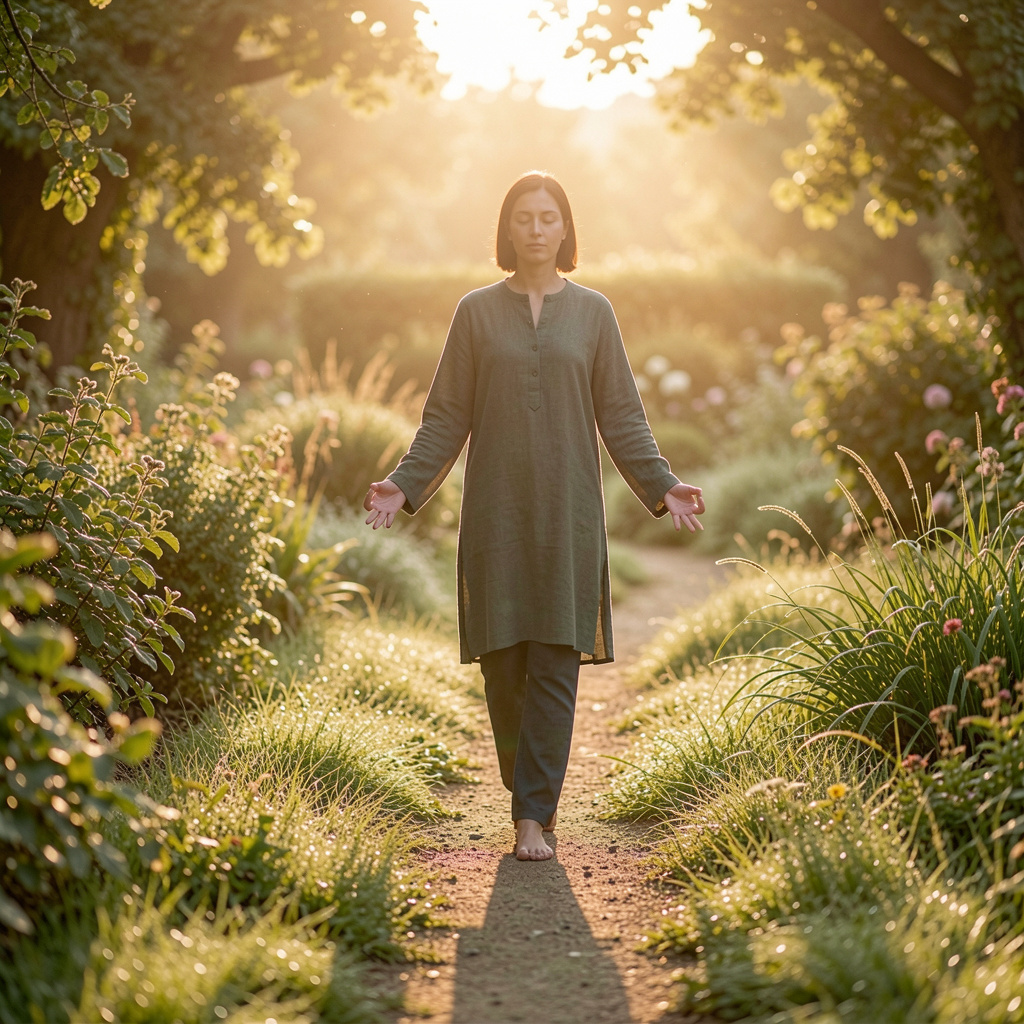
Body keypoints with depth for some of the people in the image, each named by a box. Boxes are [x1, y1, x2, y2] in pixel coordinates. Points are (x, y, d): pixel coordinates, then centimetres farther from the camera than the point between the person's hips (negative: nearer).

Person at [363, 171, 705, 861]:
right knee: (503, 660, 1)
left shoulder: (593, 313, 7)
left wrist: (661, 487, -5)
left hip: (567, 512, 0)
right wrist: (406, 486, -6)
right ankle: (533, 790, 20)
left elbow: (621, 417, 7)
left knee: (555, 662, -5)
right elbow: (447, 417, 6)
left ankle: (534, 816, -3)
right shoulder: (477, 313, 7)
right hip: (497, 511, 1)